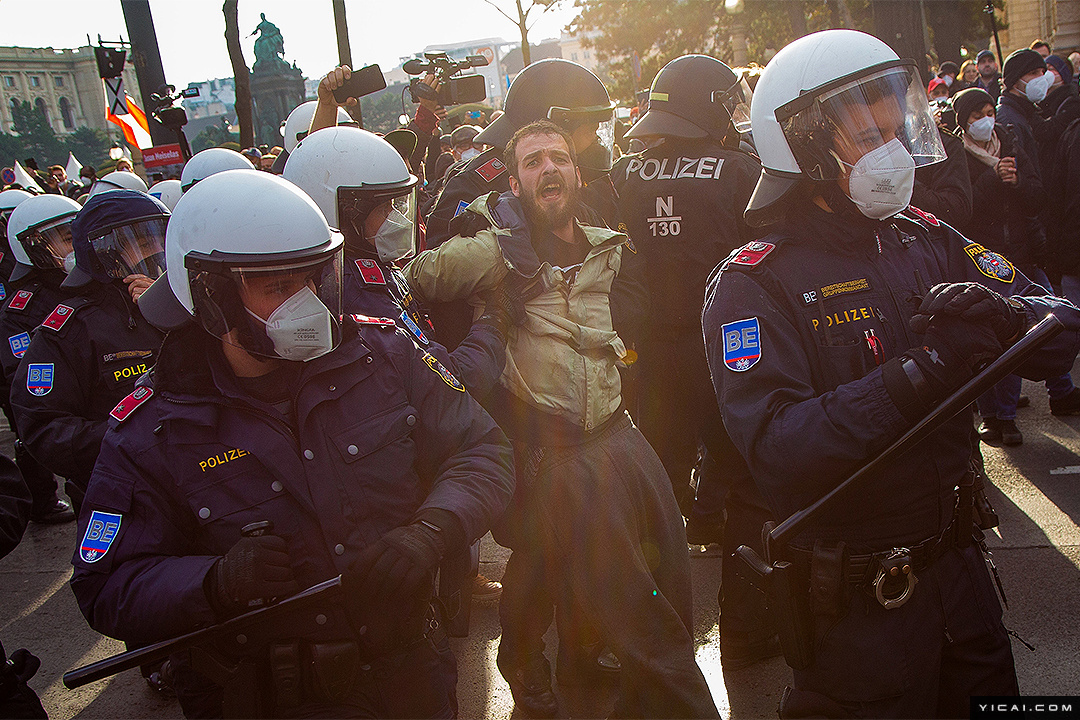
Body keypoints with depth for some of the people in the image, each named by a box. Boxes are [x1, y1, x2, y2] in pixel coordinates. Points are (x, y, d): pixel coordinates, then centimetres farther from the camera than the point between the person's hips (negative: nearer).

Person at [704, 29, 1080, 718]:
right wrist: (922, 374, -34)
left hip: (959, 564, 6)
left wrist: (1003, 315, -24)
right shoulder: (754, 285, -17)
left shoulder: (927, 240, 2)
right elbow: (777, 449, -29)